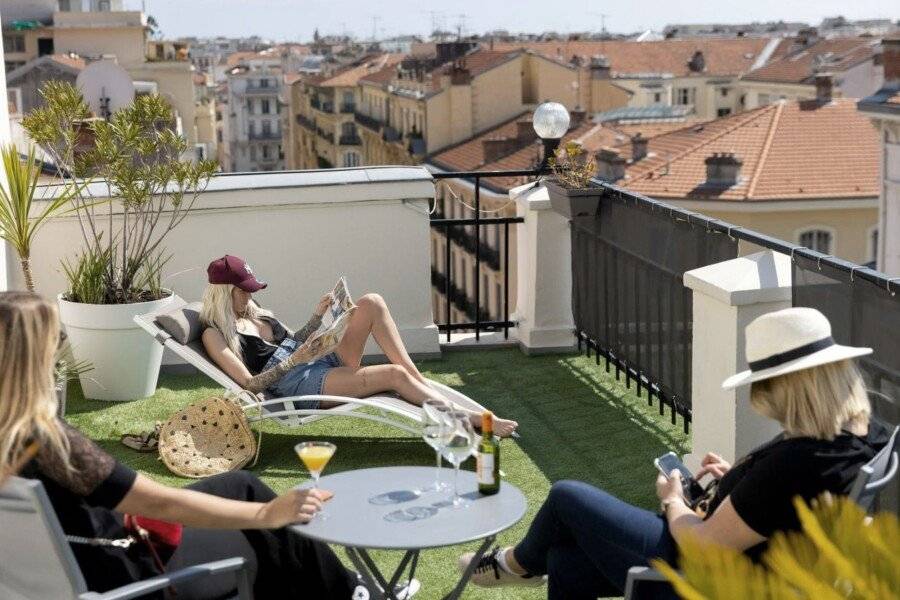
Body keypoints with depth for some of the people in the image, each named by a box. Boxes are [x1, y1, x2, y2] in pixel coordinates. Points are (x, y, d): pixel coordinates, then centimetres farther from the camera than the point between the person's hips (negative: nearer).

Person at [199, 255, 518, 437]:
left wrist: (318, 316, 10)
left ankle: (420, 379, -13)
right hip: (298, 386, -9)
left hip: (324, 361, 9)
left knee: (371, 302, -12)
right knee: (394, 375, -26)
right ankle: (472, 419, -19)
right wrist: (292, 362, -20)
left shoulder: (256, 315, 21)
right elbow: (250, 383, -11)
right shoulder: (215, 334, -3)